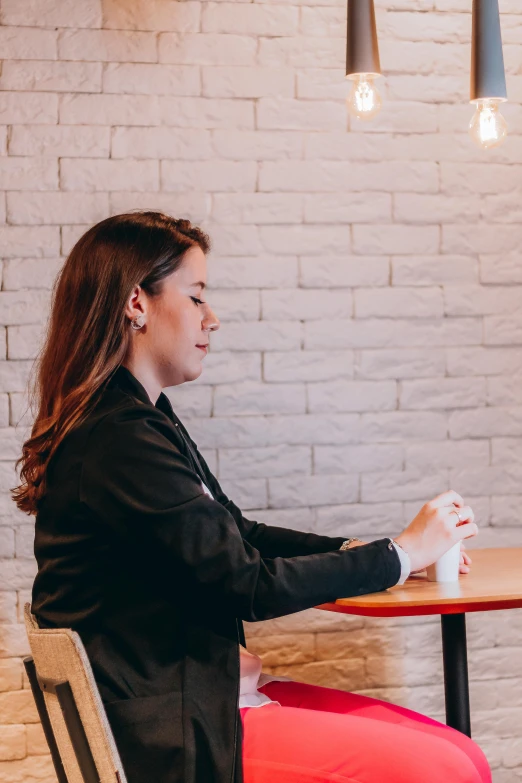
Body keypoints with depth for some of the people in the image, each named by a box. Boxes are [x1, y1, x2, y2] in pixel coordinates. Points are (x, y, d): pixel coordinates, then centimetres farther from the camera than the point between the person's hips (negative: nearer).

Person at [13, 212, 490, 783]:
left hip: (203, 689, 10)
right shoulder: (119, 440, -19)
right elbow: (252, 585, -16)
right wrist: (403, 552, -5)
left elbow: (238, 536, 19)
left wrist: (357, 550, 4)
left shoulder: (138, 420, 12)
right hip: (166, 733, -10)